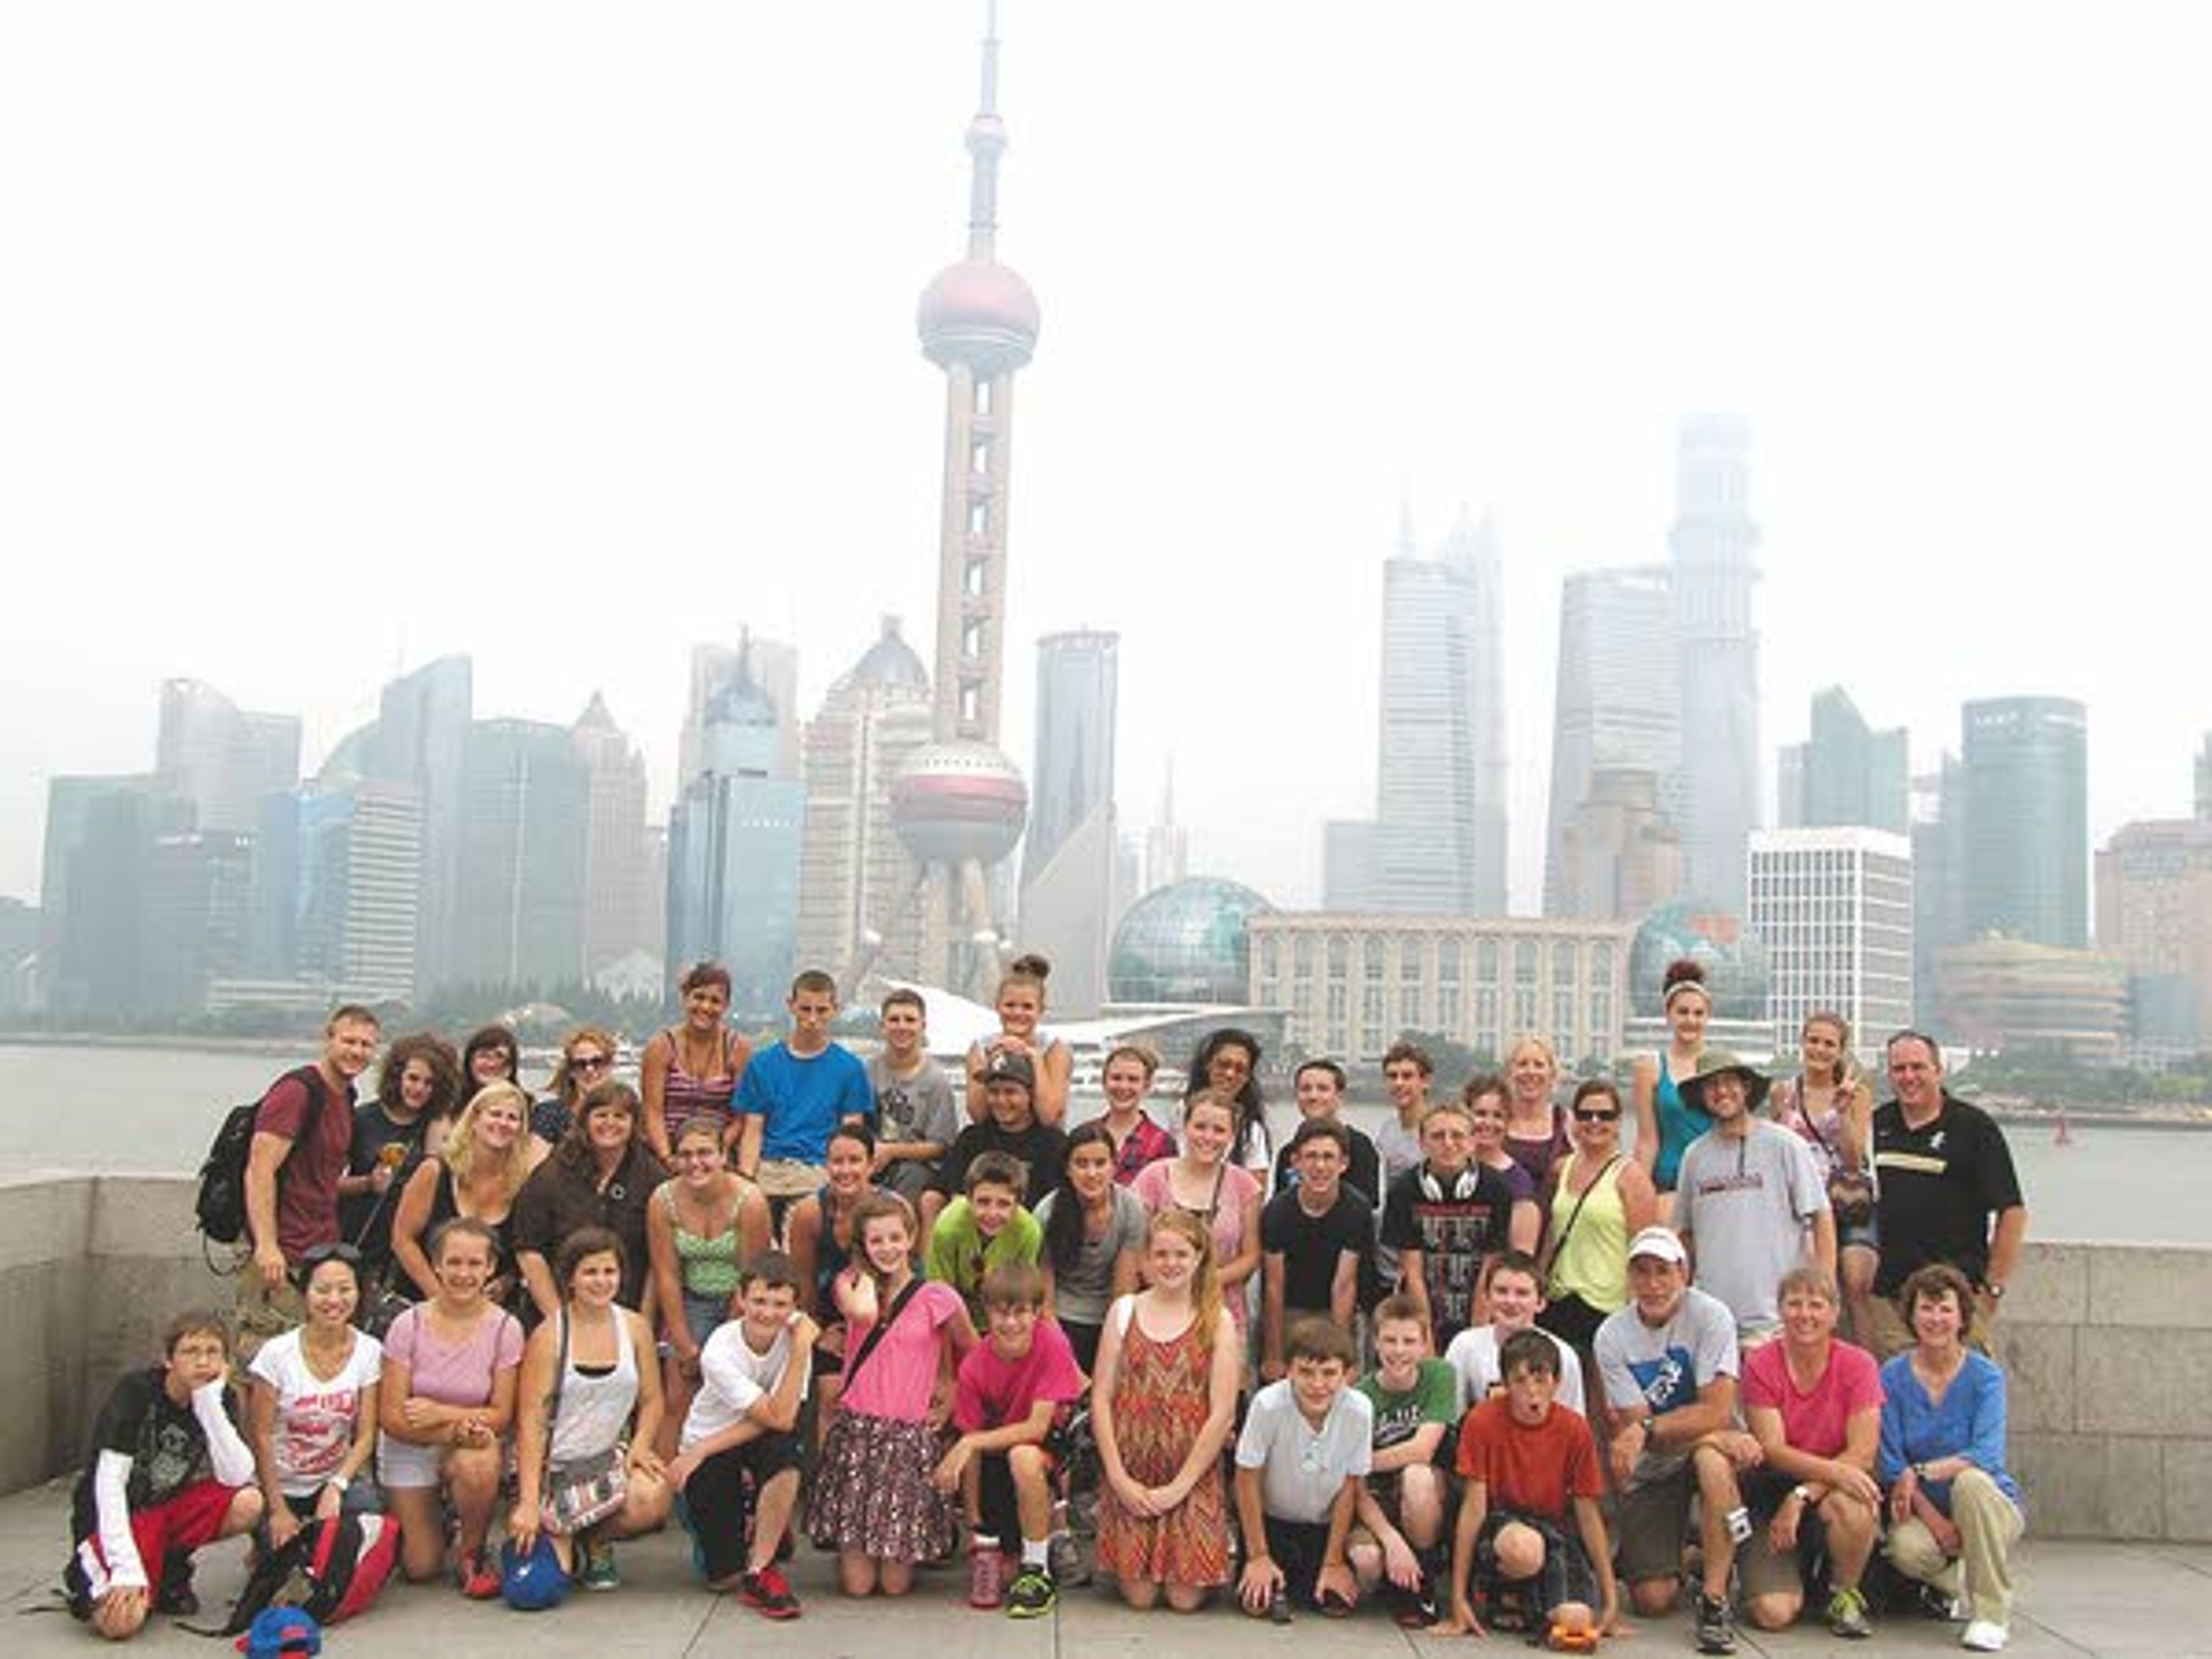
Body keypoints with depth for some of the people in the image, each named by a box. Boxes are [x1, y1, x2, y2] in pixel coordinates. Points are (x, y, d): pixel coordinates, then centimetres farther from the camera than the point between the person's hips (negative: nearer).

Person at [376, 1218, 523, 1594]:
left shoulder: (505, 1328, -12)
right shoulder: (409, 1326, -13)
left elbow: (501, 1415, -9)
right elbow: (391, 1417, -12)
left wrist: (441, 1412, -23)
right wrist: (455, 1431, -27)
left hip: (473, 1443, 0)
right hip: (410, 1450, 1)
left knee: (477, 1466, -36)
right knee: (421, 1569, -5)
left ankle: (473, 1553, -7)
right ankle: (435, 1521, 30)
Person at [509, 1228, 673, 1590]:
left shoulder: (635, 1329, 2)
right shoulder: (548, 1337, -8)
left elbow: (651, 1401, 9)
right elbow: (531, 1421, -11)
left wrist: (640, 1445, -12)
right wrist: (528, 1502, -17)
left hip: (611, 1458, 3)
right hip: (555, 1465, -3)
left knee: (653, 1499, -29)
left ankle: (596, 1543, 5)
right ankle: (560, 1540, 20)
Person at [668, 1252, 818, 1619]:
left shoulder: (796, 1332, -16)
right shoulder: (720, 1352, -22)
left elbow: (785, 1419, -20)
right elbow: (777, 1417, -27)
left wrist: (700, 1451, -21)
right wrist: (801, 1352, -31)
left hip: (757, 1448, 2)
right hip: (706, 1445, -2)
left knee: (786, 1450, -35)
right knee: (724, 1578, -9)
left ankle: (760, 1571, -17)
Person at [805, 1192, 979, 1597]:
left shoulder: (936, 1298, 1)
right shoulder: (851, 1286, 6)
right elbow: (862, 1312, -18)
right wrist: (867, 1272, -2)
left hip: (910, 1437, -1)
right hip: (855, 1431, 1)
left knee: (896, 1583, -1)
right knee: (857, 1583, -2)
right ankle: (849, 1546, 30)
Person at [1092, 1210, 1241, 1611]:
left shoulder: (1217, 1321, 0)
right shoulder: (1124, 1311, 5)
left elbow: (1223, 1412, -5)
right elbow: (1101, 1398, 1)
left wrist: (1179, 1485, -9)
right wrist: (1119, 1477, -7)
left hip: (1191, 1476, -1)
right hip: (1131, 1475, 1)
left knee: (1186, 1599, -5)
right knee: (1139, 1596, -4)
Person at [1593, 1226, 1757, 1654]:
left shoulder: (1711, 1317, -15)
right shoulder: (1611, 1337, -10)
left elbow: (1717, 1412, -21)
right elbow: (1635, 1426, -15)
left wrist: (1644, 1431, -29)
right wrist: (1723, 1438, -26)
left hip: (1709, 1447, -1)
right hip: (1651, 1471, 2)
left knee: (1710, 1457, -39)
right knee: (1653, 1600, -9)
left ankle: (1715, 1597, -22)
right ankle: (1681, 1558, 29)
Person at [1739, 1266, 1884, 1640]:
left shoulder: (1857, 1364, -7)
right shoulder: (1760, 1364, -8)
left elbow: (1863, 1454, -13)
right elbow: (1773, 1450, -13)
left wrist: (1803, 1496, -22)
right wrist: (1835, 1471, -28)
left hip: (1835, 1488, 0)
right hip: (1772, 1495, 0)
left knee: (1850, 1508, -38)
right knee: (1773, 1613, -18)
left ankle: (1845, 1595, -5)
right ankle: (1797, 1570, 20)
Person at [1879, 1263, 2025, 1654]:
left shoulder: (1985, 1376, -9)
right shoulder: (1893, 1377, -4)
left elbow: (1987, 1455, -22)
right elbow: (1891, 1464, -8)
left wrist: (1920, 1472, -32)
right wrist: (1934, 1520, -19)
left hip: (1990, 1505, -1)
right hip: (1924, 1506, 1)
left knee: (1970, 1480, -35)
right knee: (1907, 1549, -31)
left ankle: (1992, 1612, -21)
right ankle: (1958, 1584, 8)